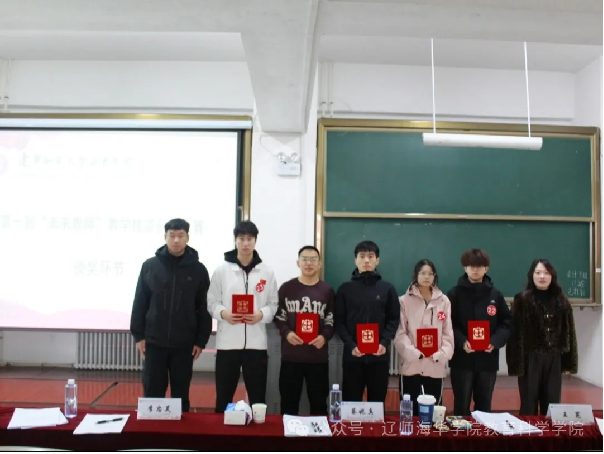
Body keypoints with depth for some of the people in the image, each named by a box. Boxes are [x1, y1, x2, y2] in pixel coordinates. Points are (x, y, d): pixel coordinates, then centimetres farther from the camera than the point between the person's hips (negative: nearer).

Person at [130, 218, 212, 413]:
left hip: (184, 344, 0)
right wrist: (138, 335, 0)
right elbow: (140, 303, 4)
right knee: (153, 392, 8)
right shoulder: (150, 266, 1)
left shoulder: (198, 269, 0)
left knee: (181, 394, 10)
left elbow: (204, 308, 1)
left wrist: (201, 340, -1)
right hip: (154, 342, 0)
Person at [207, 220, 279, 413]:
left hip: (256, 343, 1)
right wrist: (223, 313, -16)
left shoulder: (267, 272, 5)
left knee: (258, 398, 10)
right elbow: (212, 302, 3)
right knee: (223, 397, 10)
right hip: (227, 342, 0)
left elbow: (273, 304, 5)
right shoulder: (222, 270, 3)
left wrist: (262, 314, -14)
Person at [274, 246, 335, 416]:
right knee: (289, 403, 10)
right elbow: (278, 317, 7)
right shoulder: (287, 288, 4)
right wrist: (286, 333, -12)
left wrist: (325, 336, -13)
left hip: (318, 357, 1)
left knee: (319, 404, 10)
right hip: (291, 355, 0)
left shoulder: (327, 290, 7)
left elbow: (332, 321, 6)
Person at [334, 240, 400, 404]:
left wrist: (385, 342, -11)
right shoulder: (345, 289, 5)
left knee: (377, 402, 9)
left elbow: (394, 319, 4)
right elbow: (339, 321, 1)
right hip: (352, 354, 0)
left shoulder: (388, 288, 7)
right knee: (351, 402, 6)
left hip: (380, 355, 1)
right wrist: (350, 345, -12)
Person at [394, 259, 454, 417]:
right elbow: (400, 332, -6)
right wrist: (414, 353, -17)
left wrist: (442, 354, -10)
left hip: (436, 365, 2)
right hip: (411, 364, -2)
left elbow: (448, 331, 4)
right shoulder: (405, 300, 0)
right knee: (409, 410, 6)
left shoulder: (444, 301, 7)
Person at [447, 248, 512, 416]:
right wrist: (461, 341, -21)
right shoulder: (455, 294, -1)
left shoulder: (495, 295, 8)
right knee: (461, 406, 5)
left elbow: (507, 323, 7)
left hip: (488, 359, 3)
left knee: (484, 406, 13)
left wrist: (495, 342, -10)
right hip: (462, 359, -3)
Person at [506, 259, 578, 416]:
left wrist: (568, 362, 5)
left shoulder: (561, 300, 7)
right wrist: (516, 363, -13)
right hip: (530, 359, -3)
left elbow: (568, 332, 9)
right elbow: (515, 332, -8)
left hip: (554, 359, 4)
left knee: (552, 405, 11)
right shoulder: (522, 300, -5)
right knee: (529, 405, 5)